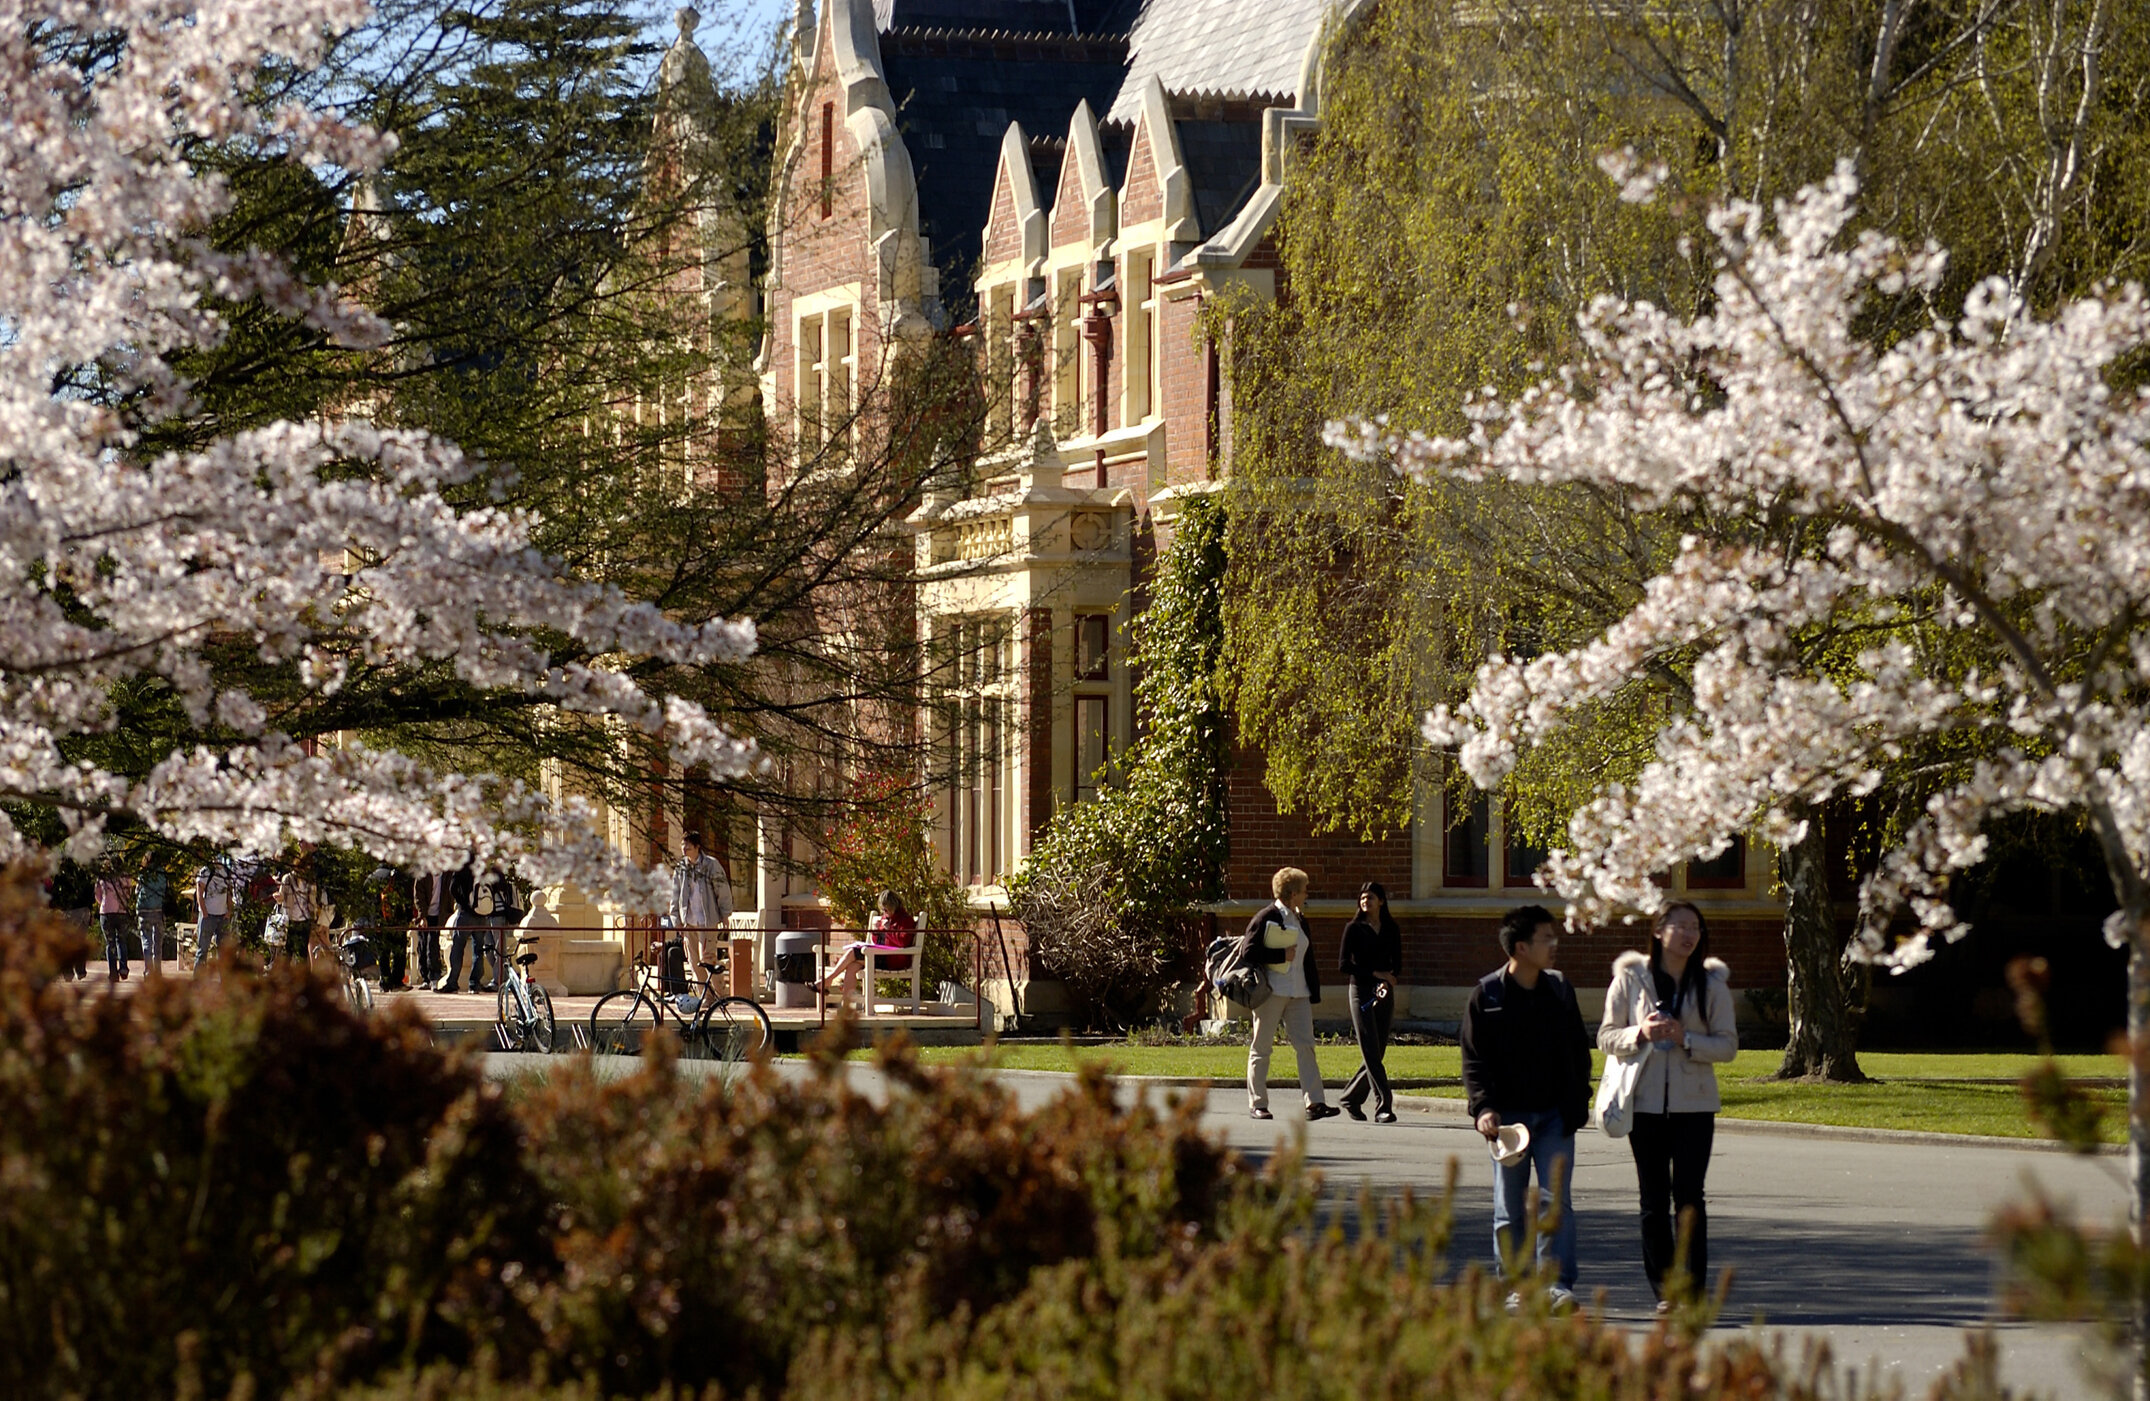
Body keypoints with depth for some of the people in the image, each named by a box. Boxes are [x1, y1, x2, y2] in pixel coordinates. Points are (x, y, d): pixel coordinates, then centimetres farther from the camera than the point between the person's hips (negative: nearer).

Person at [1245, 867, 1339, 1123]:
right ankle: (1257, 1103, 7)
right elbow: (1250, 952, -14)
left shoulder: (1300, 921, 17)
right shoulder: (1266, 918, -6)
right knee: (1261, 1047, 1)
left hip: (1298, 994, 6)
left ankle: (1315, 1102, -11)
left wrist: (1313, 993, 15)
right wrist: (1282, 955, -15)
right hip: (1272, 992, -6)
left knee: (1305, 1045, -4)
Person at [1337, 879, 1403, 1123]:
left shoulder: (1391, 930, 10)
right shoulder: (1354, 929, 1)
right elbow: (1343, 965, -3)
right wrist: (1375, 974, -11)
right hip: (1361, 992, -4)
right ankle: (1383, 1106, -15)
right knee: (1371, 1053, -12)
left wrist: (1388, 982, -13)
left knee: (1377, 1054, 4)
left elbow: (1397, 965, 8)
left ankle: (1351, 1098, 22)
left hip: (1384, 994, 4)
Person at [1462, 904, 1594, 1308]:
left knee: (1557, 1201, -6)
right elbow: (1474, 1059, -3)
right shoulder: (1487, 995, -3)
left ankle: (1558, 1283, -6)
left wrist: (1578, 1103, 6)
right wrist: (1484, 1107, -15)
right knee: (1509, 1207, 5)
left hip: (1555, 1115, 2)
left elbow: (1579, 1051, 14)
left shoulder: (1560, 990, 6)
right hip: (1509, 1115, -2)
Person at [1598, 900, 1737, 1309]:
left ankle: (1692, 1288, -4)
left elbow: (1728, 1045, 2)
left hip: (1693, 1105, -1)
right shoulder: (1630, 979, 3)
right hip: (1645, 1102, 1)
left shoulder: (1712, 984, 4)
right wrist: (1640, 1034, -16)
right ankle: (1663, 1290, 8)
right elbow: (1606, 1037, 4)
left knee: (1688, 1195, -7)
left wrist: (1685, 1039, -14)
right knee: (1654, 1199, 3)